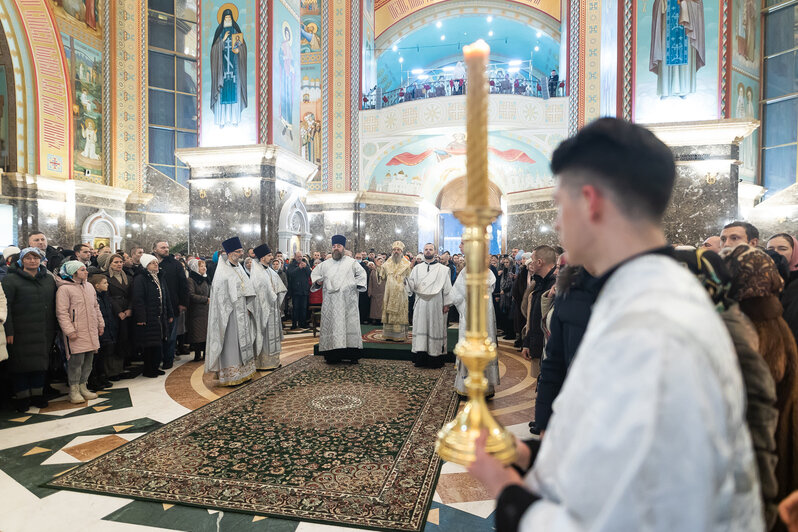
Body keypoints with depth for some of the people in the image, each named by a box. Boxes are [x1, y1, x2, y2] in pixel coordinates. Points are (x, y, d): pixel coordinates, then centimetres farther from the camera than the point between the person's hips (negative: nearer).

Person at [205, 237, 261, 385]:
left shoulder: (239, 268, 12)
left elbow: (249, 291, 13)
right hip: (230, 314, -8)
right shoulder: (223, 272, -12)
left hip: (243, 314, 8)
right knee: (231, 344, -2)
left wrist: (248, 308, 3)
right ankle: (230, 377, 8)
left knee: (243, 341, 14)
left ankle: (243, 373, 25)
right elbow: (221, 297, -15)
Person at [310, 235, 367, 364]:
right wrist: (318, 281, 6)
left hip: (347, 301, -2)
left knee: (350, 324, -3)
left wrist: (356, 285, 1)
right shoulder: (326, 264, 14)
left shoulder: (351, 262, 7)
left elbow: (362, 273, 12)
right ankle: (333, 355, 4)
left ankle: (352, 355, 2)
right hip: (330, 302, 2)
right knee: (331, 325, 0)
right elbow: (314, 273, 25)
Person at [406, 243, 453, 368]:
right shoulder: (417, 268, 10)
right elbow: (412, 285, 4)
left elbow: (447, 287, 0)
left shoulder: (442, 269, 3)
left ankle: (435, 359, 10)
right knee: (420, 329, 2)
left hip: (436, 305, -2)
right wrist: (407, 281, -17)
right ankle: (421, 358, 7)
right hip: (421, 304, 2)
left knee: (436, 329, 2)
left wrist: (446, 304, -5)